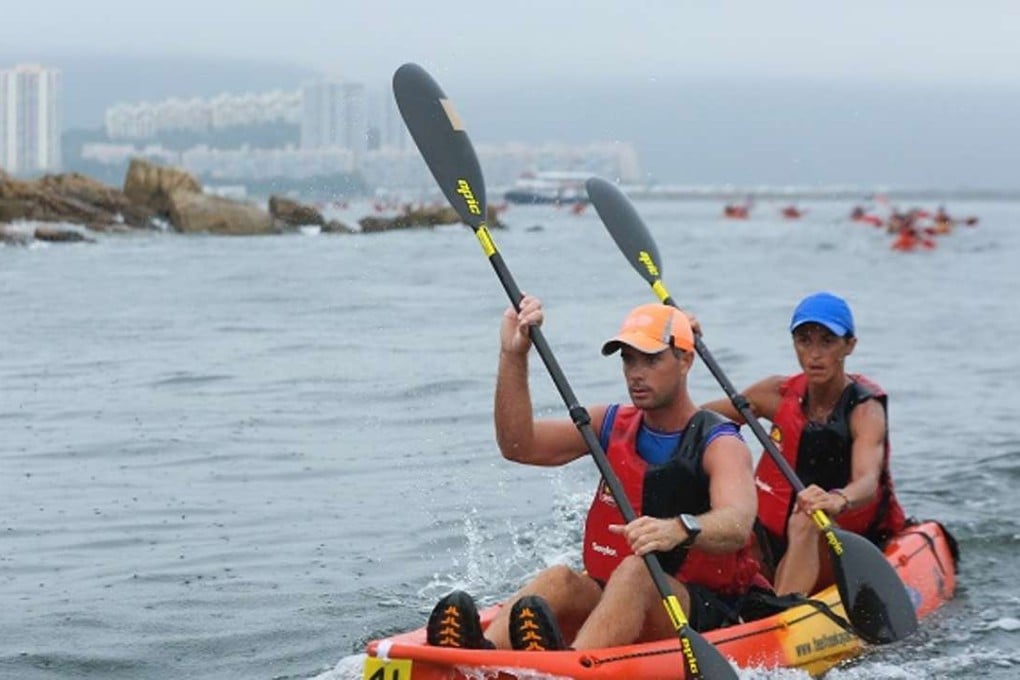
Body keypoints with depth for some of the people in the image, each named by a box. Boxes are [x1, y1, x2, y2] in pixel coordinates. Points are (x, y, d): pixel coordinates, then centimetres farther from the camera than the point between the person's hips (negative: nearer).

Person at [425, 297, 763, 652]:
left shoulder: (719, 444, -6)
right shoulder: (612, 425, 11)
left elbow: (738, 523, -27)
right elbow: (519, 446, 0)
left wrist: (680, 529, -50)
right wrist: (513, 357, -11)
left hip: (705, 615, -5)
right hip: (608, 596, 5)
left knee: (636, 572, -34)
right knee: (559, 579, -25)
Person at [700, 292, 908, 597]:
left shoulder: (865, 409, -13)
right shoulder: (780, 395, 2)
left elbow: (868, 482, -34)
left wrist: (838, 501, -56)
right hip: (777, 550, 6)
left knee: (806, 522, -38)